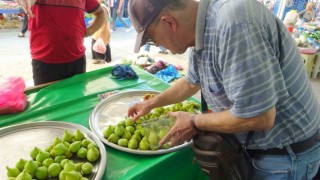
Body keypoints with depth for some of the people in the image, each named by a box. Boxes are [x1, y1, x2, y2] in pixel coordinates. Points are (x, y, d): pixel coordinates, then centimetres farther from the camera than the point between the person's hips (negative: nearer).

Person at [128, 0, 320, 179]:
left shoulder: (234, 23, -32)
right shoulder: (201, 32, -2)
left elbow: (258, 117, -32)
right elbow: (192, 82, 15)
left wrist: (194, 123, -17)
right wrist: (151, 103, 18)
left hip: (286, 154, -7)